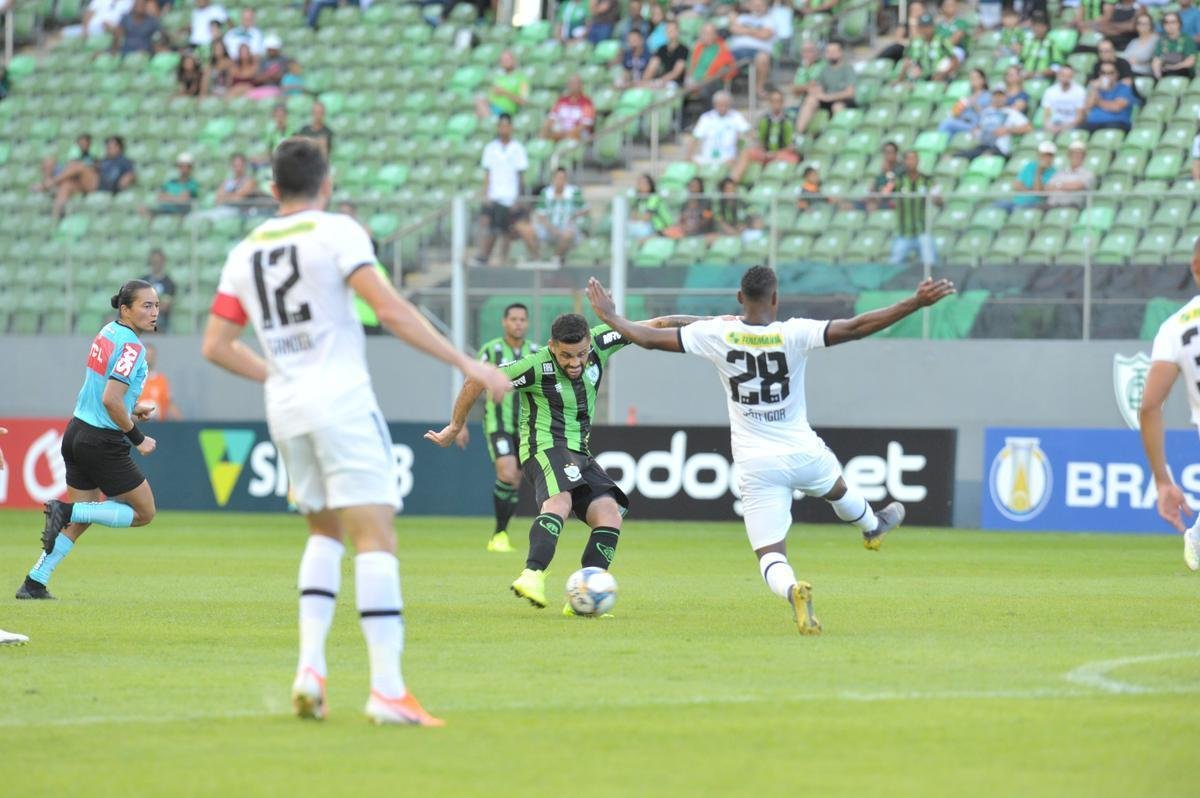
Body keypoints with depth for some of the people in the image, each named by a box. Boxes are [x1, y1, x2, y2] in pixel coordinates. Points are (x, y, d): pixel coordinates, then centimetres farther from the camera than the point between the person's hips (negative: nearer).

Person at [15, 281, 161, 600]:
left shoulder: (108, 332, 9)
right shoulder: (131, 346, -19)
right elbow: (111, 400, -26)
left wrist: (131, 410, 14)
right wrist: (138, 438, -14)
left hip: (77, 431, 9)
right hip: (103, 442, -9)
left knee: (79, 520, 18)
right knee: (145, 512, 5)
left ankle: (34, 584, 14)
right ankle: (67, 511, -7)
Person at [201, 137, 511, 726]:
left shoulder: (245, 252, 12)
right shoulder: (336, 232, -5)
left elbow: (215, 345, 12)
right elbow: (389, 310, -16)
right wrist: (466, 364, -13)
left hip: (286, 410, 6)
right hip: (341, 401, -6)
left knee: (325, 532, 22)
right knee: (375, 535, -8)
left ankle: (310, 667, 7)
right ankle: (387, 689, -17)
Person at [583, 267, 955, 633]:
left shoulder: (716, 334, -10)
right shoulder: (793, 334, -16)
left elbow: (649, 337, -5)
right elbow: (854, 328, -20)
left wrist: (610, 317, 13)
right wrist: (917, 302, -18)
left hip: (756, 466, -1)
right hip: (804, 453, 1)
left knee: (771, 557, -1)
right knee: (838, 490, 36)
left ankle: (791, 590, -33)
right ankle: (873, 527, 65)